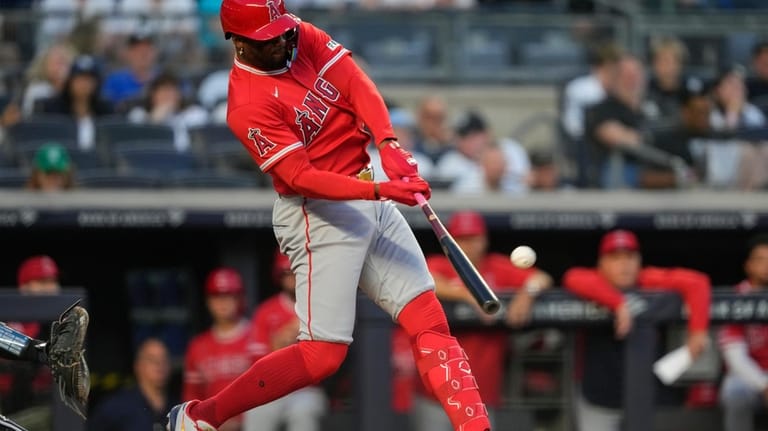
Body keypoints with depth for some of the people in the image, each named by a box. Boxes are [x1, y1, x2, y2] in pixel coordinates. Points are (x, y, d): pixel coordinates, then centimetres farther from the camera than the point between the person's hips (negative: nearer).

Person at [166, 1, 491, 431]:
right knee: (323, 354, -10)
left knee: (429, 318, 1)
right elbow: (300, 178, -24)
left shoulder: (305, 38, 2)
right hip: (319, 213, -8)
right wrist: (379, 191, -34)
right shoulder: (249, 105, -18)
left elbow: (358, 86, -7)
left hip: (368, 195, 8)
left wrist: (389, 144, -24)